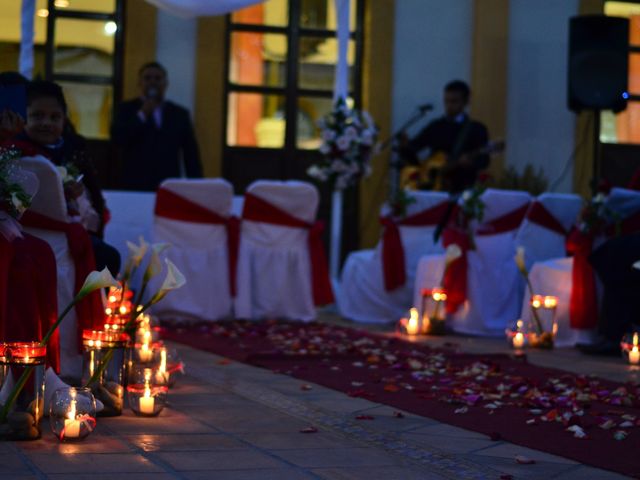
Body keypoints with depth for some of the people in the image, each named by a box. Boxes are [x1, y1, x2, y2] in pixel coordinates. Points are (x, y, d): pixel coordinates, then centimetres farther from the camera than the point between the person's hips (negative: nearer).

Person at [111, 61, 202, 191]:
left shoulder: (180, 114, 14)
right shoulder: (126, 109, 11)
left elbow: (191, 156, 12)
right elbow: (117, 139, -5)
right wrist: (141, 115, -7)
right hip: (134, 186, -1)